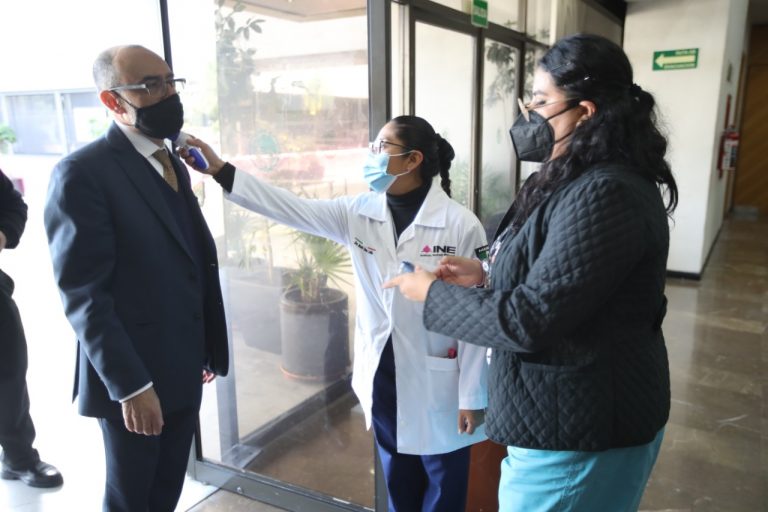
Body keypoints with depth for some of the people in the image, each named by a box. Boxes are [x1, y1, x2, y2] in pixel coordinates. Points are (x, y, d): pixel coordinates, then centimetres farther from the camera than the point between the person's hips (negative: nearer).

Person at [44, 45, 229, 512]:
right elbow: (83, 294, -19)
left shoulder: (173, 165, 11)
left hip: (183, 366, 7)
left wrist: (209, 348, 12)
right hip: (133, 376, -6)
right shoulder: (83, 173, -15)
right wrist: (130, 385, -21)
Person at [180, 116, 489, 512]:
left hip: (437, 382, -4)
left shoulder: (460, 225, -16)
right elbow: (292, 208, -7)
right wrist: (219, 170, -14)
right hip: (381, 375, 4)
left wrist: (472, 396, -10)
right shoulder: (358, 213, -2)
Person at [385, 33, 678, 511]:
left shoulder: (603, 195, -27)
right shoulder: (582, 182, 7)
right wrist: (486, 274, 2)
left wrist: (433, 292, -16)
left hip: (579, 428, -10)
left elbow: (529, 321, -28)